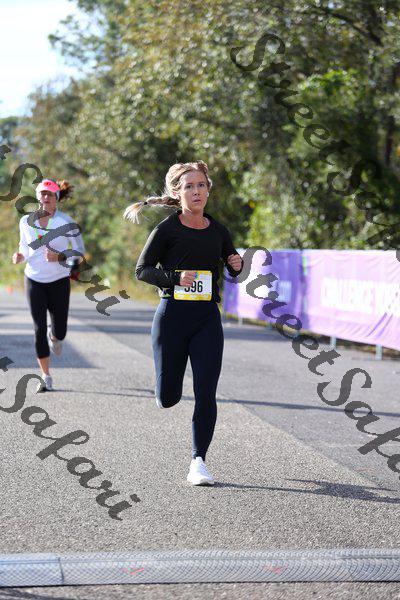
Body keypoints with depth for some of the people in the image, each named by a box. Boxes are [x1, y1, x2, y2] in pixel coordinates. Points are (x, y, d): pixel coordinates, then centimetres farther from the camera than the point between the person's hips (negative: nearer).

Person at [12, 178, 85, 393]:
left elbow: (80, 251, -4)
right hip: (34, 280, 1)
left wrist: (60, 257, -21)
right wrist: (20, 256, -9)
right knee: (39, 329, -5)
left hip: (59, 281, -1)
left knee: (59, 332, 3)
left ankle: (54, 336, 43)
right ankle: (45, 377, 6)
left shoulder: (66, 222, -8)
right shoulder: (26, 221, 1)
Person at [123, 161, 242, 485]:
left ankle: (198, 463, 2)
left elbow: (234, 269, 20)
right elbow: (142, 269, -4)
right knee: (167, 398, 3)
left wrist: (237, 265, -4)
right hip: (172, 315, -2)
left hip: (207, 317, 2)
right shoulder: (167, 229, -4)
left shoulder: (218, 231, 7)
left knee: (206, 393, -7)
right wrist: (175, 278, -20)